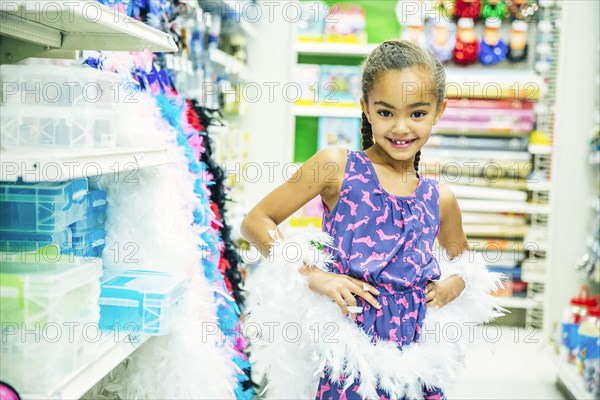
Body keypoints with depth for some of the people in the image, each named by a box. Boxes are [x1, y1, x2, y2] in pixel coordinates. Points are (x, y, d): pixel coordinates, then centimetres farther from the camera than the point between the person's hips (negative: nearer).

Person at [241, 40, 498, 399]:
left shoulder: (440, 200, 5)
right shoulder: (337, 166, -7)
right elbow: (257, 222, -5)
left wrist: (455, 285, 1)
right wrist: (313, 276, -15)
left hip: (417, 364, 4)